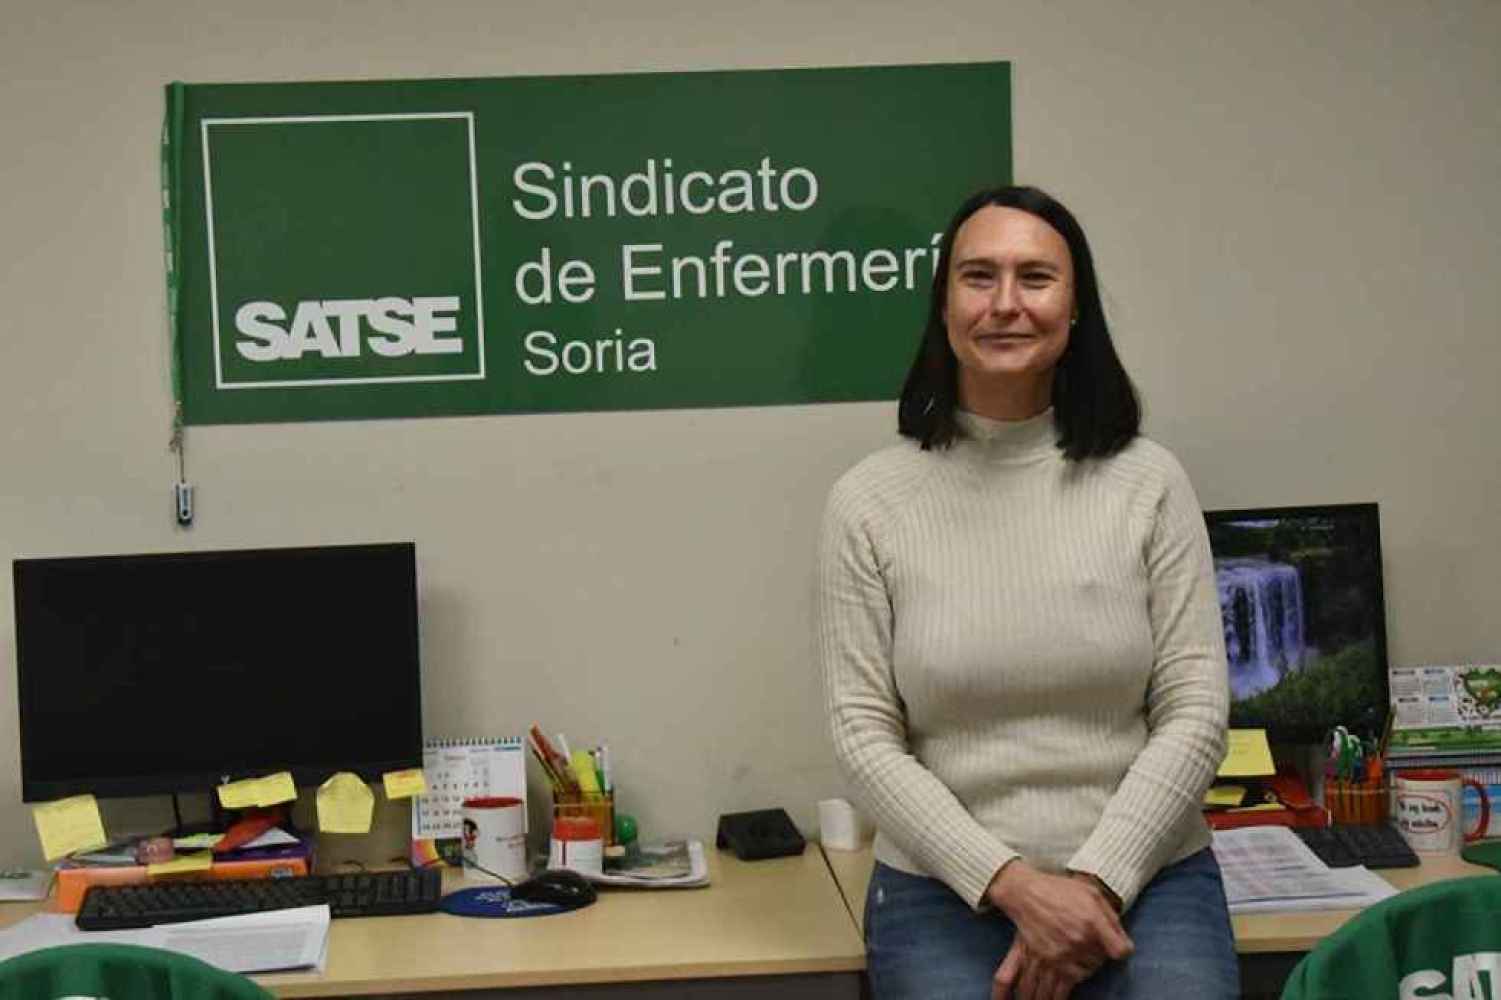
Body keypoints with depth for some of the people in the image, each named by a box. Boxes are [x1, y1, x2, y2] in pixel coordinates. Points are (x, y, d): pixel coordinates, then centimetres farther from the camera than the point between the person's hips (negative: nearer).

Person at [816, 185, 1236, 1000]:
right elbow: (864, 736, -4)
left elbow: (1195, 711, -1)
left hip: (1144, 880, 1)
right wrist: (1015, 885, -13)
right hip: (946, 897, 0)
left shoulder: (1148, 483, 0)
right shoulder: (869, 503, -1)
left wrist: (1093, 883, -11)